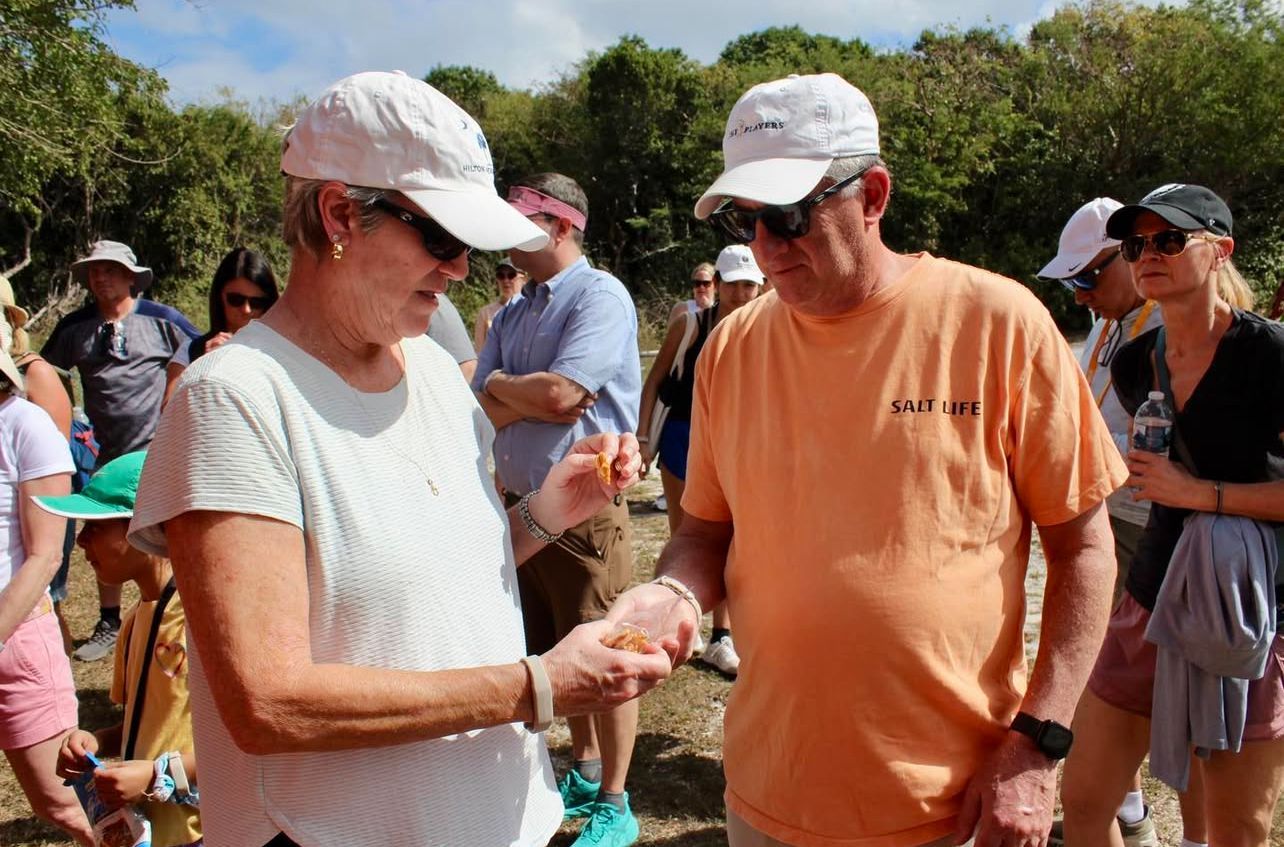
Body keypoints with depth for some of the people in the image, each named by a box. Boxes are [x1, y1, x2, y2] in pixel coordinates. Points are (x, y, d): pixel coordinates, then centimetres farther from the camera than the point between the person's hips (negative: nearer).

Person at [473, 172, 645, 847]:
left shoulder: (600, 296, -10)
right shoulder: (512, 314, 13)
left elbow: (559, 393, -23)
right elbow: (483, 416, 5)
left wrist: (500, 384, -4)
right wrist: (532, 400, -13)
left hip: (584, 507, -8)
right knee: (553, 655, 19)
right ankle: (584, 772, 39)